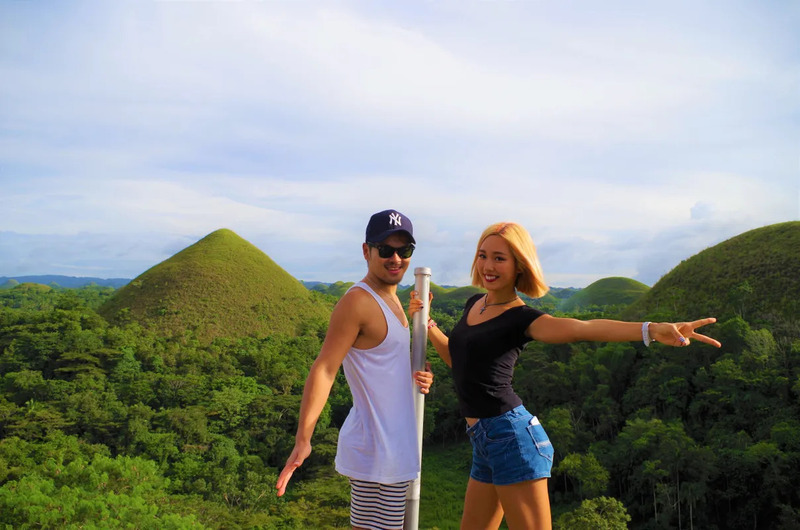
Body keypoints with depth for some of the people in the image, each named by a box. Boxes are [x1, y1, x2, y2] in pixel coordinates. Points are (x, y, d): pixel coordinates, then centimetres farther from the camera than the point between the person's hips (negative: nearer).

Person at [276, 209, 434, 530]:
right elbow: (324, 369, -22)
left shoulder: (389, 299, 13)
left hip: (394, 445, 10)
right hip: (376, 451, -10)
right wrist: (303, 439, -30)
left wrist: (418, 377, 3)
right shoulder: (358, 301, -16)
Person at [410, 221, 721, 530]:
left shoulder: (520, 318, -10)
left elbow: (581, 328, -28)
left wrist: (652, 329, -43)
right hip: (483, 441, 8)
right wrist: (426, 324, 13)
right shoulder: (474, 304, 12)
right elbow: (459, 360, 26)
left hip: (511, 436, -8)